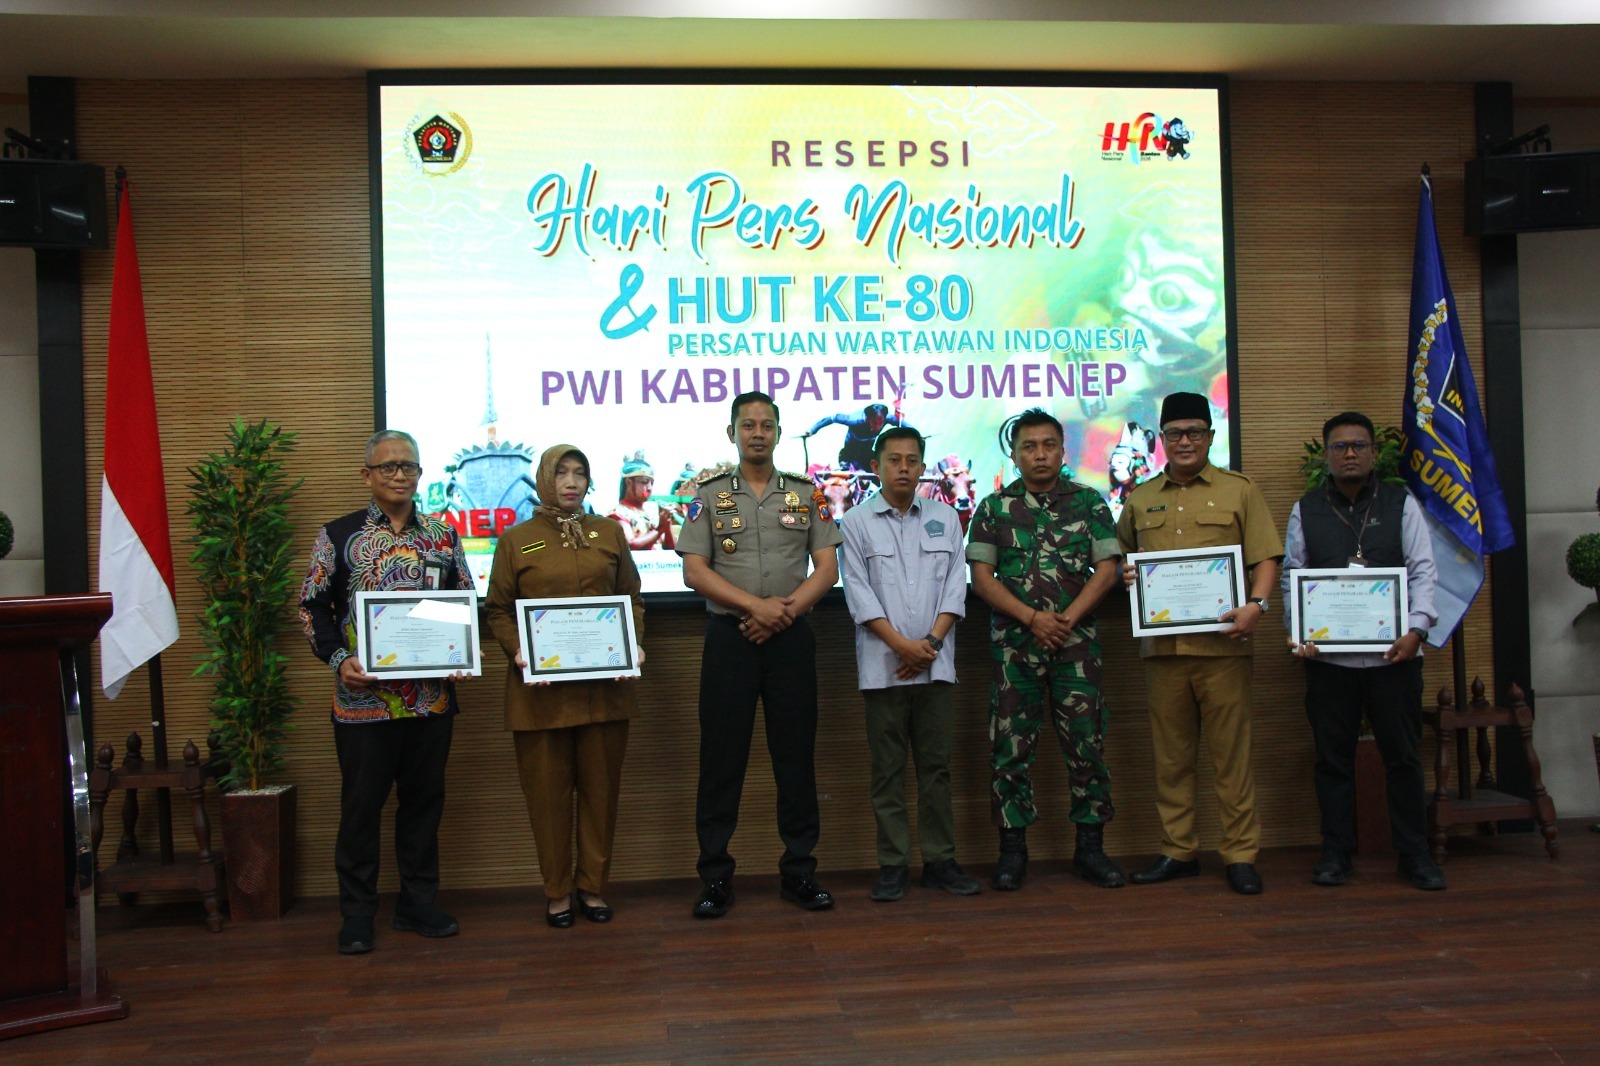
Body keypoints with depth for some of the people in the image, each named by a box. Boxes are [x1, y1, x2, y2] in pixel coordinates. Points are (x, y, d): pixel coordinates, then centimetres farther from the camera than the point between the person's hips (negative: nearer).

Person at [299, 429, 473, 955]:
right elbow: (312, 606, 2)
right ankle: (357, 914, 19)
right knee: (361, 805, 5)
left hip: (431, 696, 3)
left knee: (424, 801, 11)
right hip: (363, 696, -3)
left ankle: (418, 903, 25)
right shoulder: (338, 535, 2)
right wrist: (338, 660, -11)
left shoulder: (442, 535, 9)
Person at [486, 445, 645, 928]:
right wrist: (518, 652, -11)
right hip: (540, 687, -1)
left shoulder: (609, 532, 10)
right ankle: (556, 892, 18)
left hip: (604, 684, 2)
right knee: (547, 791, 5)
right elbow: (498, 611, 5)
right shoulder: (516, 539, 5)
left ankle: (593, 885, 20)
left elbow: (632, 597, 12)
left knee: (600, 787, 8)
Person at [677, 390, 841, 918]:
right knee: (722, 756, 1)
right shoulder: (708, 495, 5)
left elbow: (826, 568, 3)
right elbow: (694, 570, -3)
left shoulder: (806, 494, 8)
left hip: (791, 637, 1)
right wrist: (756, 605, -13)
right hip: (729, 637, -1)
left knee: (796, 754, 5)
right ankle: (715, 876, 10)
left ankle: (799, 871, 16)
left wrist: (785, 610, -11)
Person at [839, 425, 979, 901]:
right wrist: (902, 645, -12)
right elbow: (859, 594, -3)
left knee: (936, 765, 7)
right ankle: (892, 865, 10)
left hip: (935, 663, 2)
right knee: (888, 769, 3)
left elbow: (955, 585, 5)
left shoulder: (946, 518, 12)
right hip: (883, 665, -2)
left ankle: (940, 860, 15)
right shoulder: (857, 523, 4)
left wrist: (931, 641, -7)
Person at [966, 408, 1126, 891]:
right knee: (1011, 746, 1)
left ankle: (1090, 847, 13)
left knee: (1087, 742, 2)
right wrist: (1033, 618, -11)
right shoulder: (994, 507, 7)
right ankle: (1012, 849, 10)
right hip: (1014, 642, 0)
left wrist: (1067, 618, -11)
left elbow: (1107, 569, 2)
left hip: (1076, 640, 1)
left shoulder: (1088, 502, 8)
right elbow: (981, 576, 0)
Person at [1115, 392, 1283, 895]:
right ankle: (1178, 851, 18)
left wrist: (1255, 603, -15)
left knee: (1231, 753, 0)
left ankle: (1240, 854, 10)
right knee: (1170, 755, 8)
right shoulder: (1140, 499, 15)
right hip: (1162, 645, 3)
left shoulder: (1240, 490, 7)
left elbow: (1265, 557, 2)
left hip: (1221, 643, -3)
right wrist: (1125, 572, 3)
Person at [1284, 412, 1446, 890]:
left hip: (1394, 653, 0)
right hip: (1327, 655, 0)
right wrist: (1297, 632, -8)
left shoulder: (1402, 504, 8)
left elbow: (1423, 571, 1)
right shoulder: (1305, 510, 9)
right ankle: (1335, 853, 16)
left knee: (1403, 756, 6)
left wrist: (1417, 628, -12)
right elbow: (1292, 577, 6)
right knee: (1333, 757, 6)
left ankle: (1414, 854, 18)